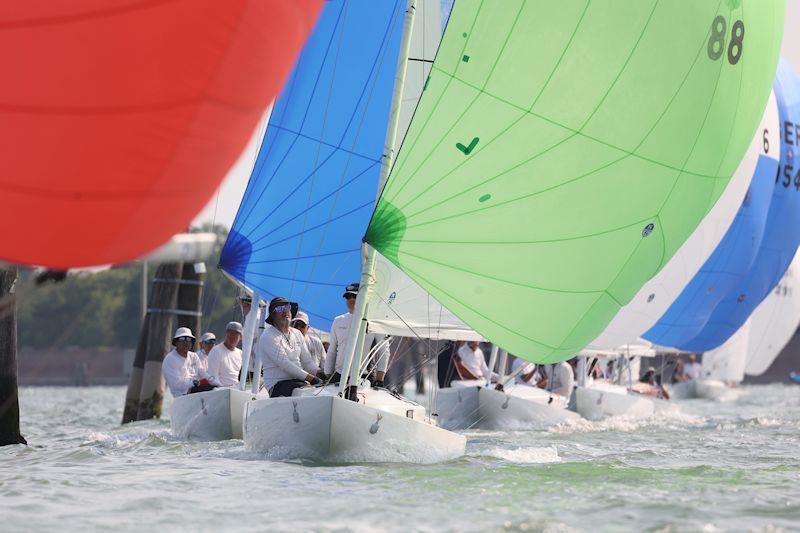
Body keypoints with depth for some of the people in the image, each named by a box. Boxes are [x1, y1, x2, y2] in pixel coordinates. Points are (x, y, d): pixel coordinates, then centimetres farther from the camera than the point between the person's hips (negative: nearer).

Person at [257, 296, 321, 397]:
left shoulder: (297, 334, 20)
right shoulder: (268, 337, -5)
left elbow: (307, 361, 18)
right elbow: (285, 364, -14)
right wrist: (311, 378, -20)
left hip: (299, 381, 7)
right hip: (278, 384, -7)